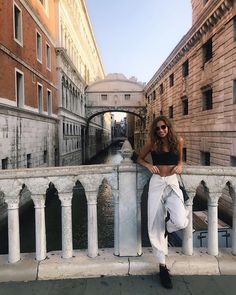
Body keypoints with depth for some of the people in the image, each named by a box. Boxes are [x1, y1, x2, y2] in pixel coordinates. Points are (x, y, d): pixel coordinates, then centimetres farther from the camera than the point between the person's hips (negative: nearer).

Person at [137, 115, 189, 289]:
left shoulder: (178, 141, 3)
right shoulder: (152, 144, 1)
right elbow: (139, 159, 12)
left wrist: (180, 166, -3)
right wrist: (149, 165, -7)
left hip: (173, 183, 0)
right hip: (156, 184, 0)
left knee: (181, 222, -22)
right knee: (156, 225, 1)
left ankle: (168, 224, 18)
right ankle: (162, 266, 19)